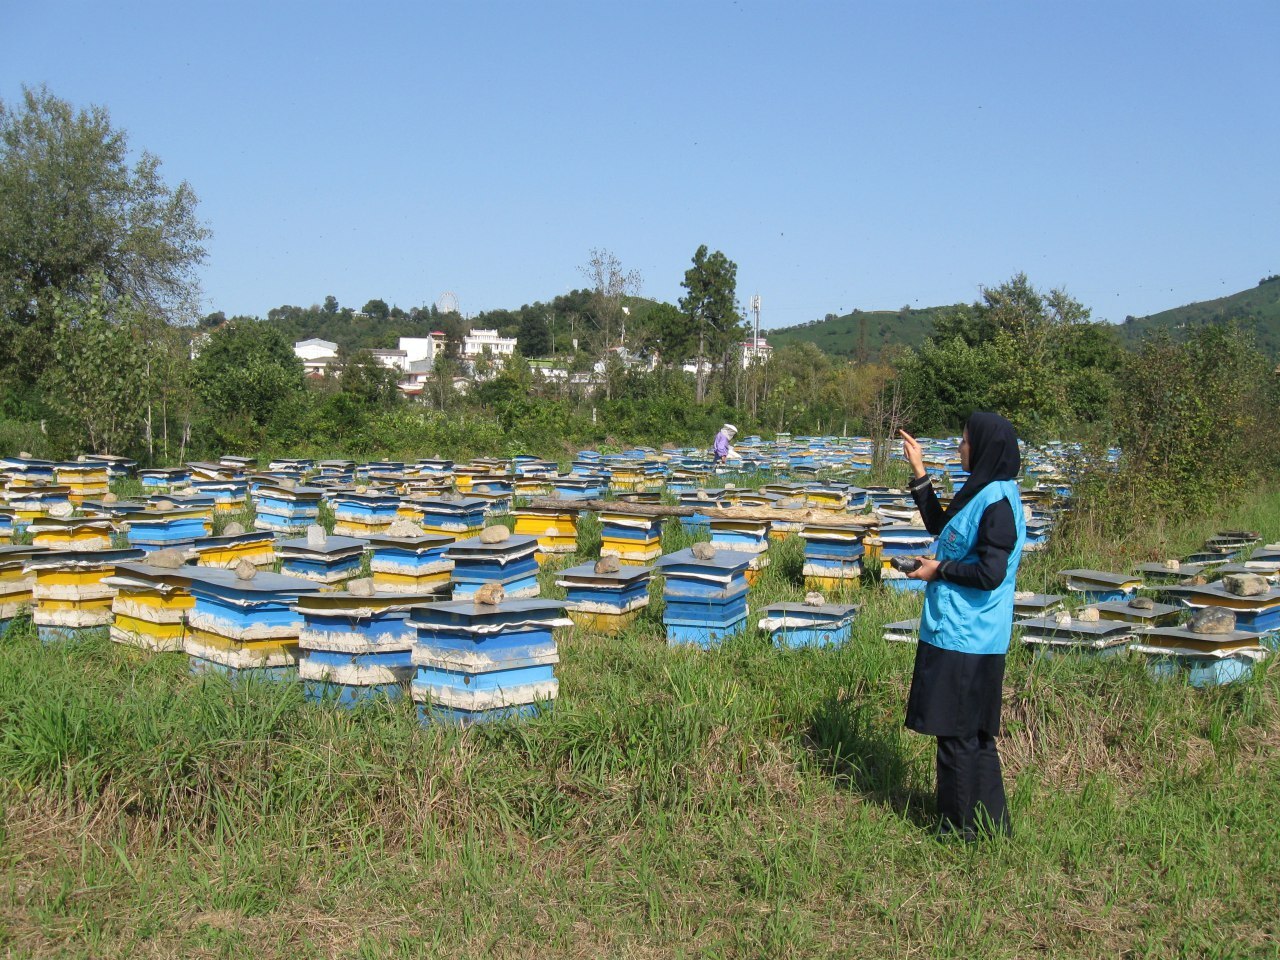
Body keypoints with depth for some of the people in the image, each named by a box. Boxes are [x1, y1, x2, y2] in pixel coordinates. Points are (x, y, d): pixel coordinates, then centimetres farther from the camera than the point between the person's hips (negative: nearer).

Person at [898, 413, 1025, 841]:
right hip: (958, 632, 10)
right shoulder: (980, 492, 9)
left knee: (959, 733, 2)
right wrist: (919, 471, 19)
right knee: (970, 732, 18)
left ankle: (966, 825, 14)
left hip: (966, 640, -10)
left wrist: (940, 571, -10)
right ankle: (983, 820, 29)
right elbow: (939, 525, 24)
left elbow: (991, 573, -24)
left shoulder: (996, 502, -20)